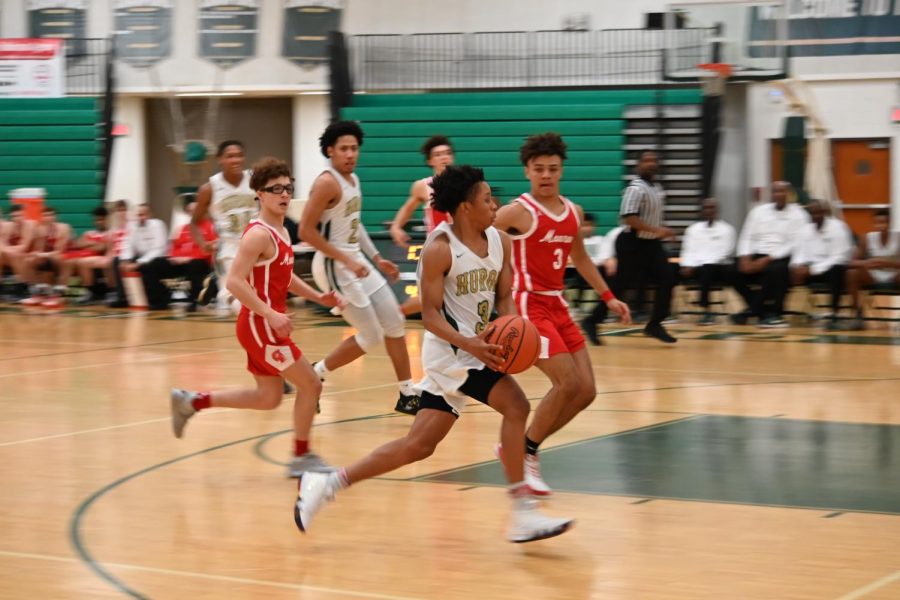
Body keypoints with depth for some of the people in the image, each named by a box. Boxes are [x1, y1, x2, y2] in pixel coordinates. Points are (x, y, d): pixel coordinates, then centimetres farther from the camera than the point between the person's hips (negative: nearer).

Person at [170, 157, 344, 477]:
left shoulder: (280, 232, 12)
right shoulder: (259, 234, -18)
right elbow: (234, 282, -26)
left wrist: (317, 296, 15)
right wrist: (272, 315, -29)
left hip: (268, 324, 10)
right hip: (261, 325, -10)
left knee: (269, 398, 16)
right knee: (310, 384, -3)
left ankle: (190, 402, 23)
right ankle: (302, 457, 10)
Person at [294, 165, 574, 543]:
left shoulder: (499, 242, 5)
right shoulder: (440, 250, -16)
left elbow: (503, 296, 10)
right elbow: (431, 314, -16)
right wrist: (469, 344, -31)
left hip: (474, 348, 8)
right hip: (451, 350, -8)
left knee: (419, 444, 9)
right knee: (515, 406, -21)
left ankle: (328, 484, 18)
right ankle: (524, 515, -16)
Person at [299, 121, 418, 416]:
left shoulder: (353, 180, 10)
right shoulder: (327, 183, -18)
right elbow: (306, 231, -23)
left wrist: (377, 258, 15)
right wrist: (346, 260, -23)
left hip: (356, 262, 9)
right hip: (335, 267, -9)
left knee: (395, 322, 9)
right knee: (370, 336, -7)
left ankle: (407, 396, 18)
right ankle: (314, 376, 9)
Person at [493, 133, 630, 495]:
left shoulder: (573, 213, 10)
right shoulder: (518, 212, -12)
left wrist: (607, 296, 24)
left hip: (557, 307, 8)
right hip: (528, 306, -8)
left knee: (586, 391, 4)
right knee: (569, 383, -18)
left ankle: (519, 448, 15)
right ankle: (525, 454, 0)